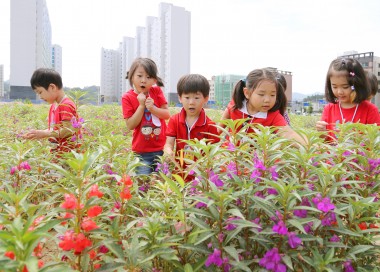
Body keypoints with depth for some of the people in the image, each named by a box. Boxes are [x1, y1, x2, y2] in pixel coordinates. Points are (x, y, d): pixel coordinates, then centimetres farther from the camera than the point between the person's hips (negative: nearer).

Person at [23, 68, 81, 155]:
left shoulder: (66, 105, -11)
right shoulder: (53, 106, 16)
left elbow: (67, 130, -18)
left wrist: (43, 133, -16)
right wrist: (38, 133, 5)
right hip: (57, 150, 8)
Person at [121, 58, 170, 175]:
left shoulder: (157, 91, 2)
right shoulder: (127, 97, -6)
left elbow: (167, 115, 0)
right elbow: (130, 125, -11)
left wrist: (152, 107, -16)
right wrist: (141, 105, -18)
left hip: (162, 149, 3)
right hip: (142, 152, -2)